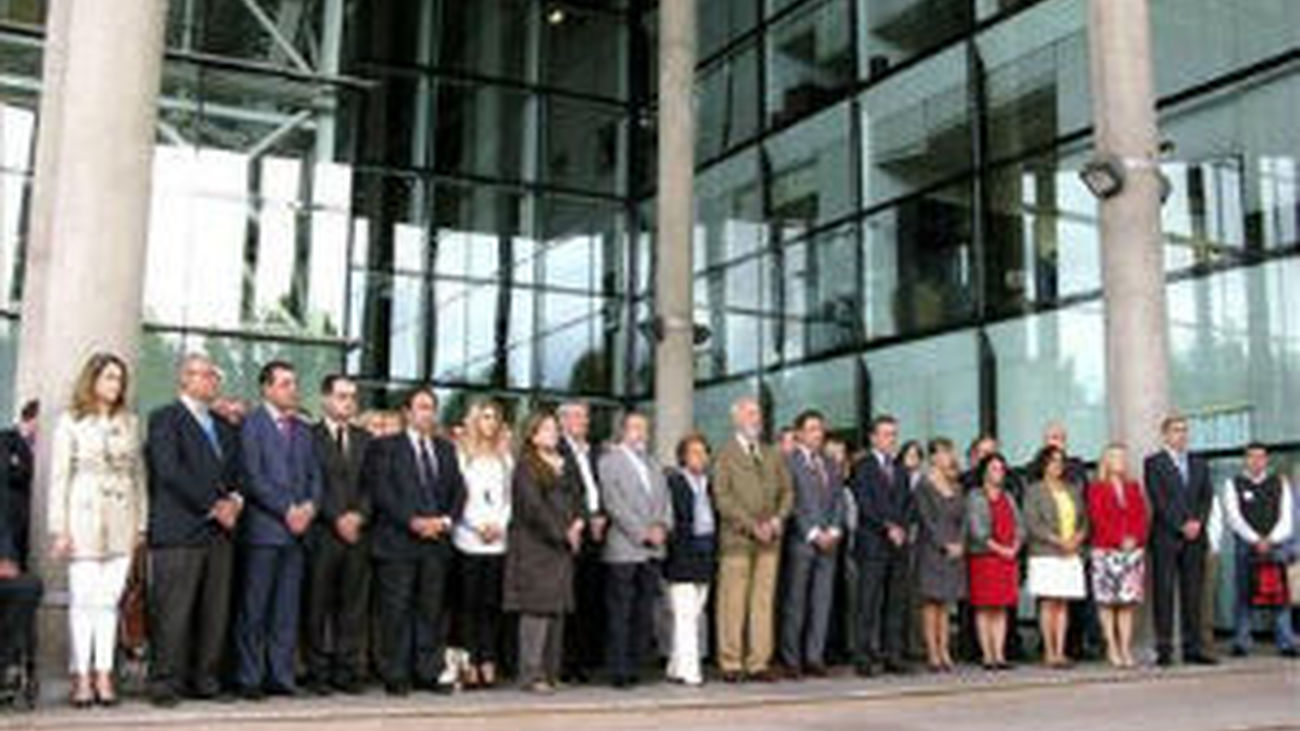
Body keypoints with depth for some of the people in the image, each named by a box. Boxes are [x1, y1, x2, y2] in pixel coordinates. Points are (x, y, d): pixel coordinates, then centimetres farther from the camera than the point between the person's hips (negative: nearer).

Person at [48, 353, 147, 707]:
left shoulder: (129, 422, 12)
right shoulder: (71, 421, 3)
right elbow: (59, 476, 0)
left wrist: (141, 524, 7)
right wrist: (59, 529, -6)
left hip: (122, 521, 3)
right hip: (85, 518, -3)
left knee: (109, 599, 2)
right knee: (83, 599, -4)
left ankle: (104, 675, 6)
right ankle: (82, 678, 2)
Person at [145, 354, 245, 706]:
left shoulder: (224, 426, 23)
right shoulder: (165, 418, 1)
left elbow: (238, 472, 20)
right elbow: (171, 472, -10)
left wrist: (234, 500, -1)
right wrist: (213, 505, -12)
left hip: (220, 531, 6)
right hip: (179, 531, -6)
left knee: (216, 612, 4)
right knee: (173, 611, -5)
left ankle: (205, 679, 10)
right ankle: (165, 682, 2)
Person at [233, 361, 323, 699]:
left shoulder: (302, 429, 19)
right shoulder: (252, 424, -2)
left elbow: (314, 474, 16)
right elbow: (253, 477, -9)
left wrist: (309, 506, -3)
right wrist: (286, 510, -13)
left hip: (297, 529, 6)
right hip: (264, 528, -6)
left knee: (287, 608, 7)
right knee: (254, 608, -2)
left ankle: (280, 676, 12)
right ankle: (248, 679, 5)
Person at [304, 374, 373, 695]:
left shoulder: (364, 439, 16)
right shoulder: (310, 437, 1)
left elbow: (370, 484, 10)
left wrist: (359, 514, -6)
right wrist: (337, 518, -12)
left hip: (358, 532, 4)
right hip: (322, 533, -4)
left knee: (354, 605, 4)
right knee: (319, 605, 0)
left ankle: (347, 671, 9)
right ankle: (318, 673, 7)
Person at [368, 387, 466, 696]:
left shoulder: (446, 448, 18)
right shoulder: (386, 447, 3)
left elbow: (458, 491, 13)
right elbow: (381, 491, -7)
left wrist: (445, 520, -4)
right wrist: (413, 521, -15)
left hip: (437, 541, 5)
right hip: (398, 541, -4)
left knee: (432, 610, 6)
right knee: (397, 610, -3)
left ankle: (428, 673, 12)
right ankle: (395, 676, 4)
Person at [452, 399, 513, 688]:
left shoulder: (505, 457, 15)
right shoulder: (461, 454, 3)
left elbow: (509, 496, 13)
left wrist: (500, 524, -2)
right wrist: (479, 526, -8)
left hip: (498, 541, 3)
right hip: (468, 540, -3)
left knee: (491, 604, 2)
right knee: (469, 604, -2)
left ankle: (488, 662, 7)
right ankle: (470, 664, 1)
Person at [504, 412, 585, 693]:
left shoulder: (564, 467, 18)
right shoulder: (527, 467, -5)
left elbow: (576, 501, 19)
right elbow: (533, 507, -13)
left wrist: (578, 523, -2)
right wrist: (564, 533, -10)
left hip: (561, 547, 7)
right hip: (535, 547, -7)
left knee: (557, 610, 7)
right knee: (537, 609, -9)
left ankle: (551, 673, 13)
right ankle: (531, 675, -5)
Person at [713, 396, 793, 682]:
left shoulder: (773, 455, 18)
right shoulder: (725, 454, 1)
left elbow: (787, 491, 16)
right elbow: (722, 497, -7)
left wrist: (777, 519, -2)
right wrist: (751, 525, -13)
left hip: (769, 539, 5)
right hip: (737, 539, -4)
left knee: (764, 602, 2)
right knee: (733, 603, -4)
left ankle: (758, 663, 7)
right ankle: (731, 664, 3)